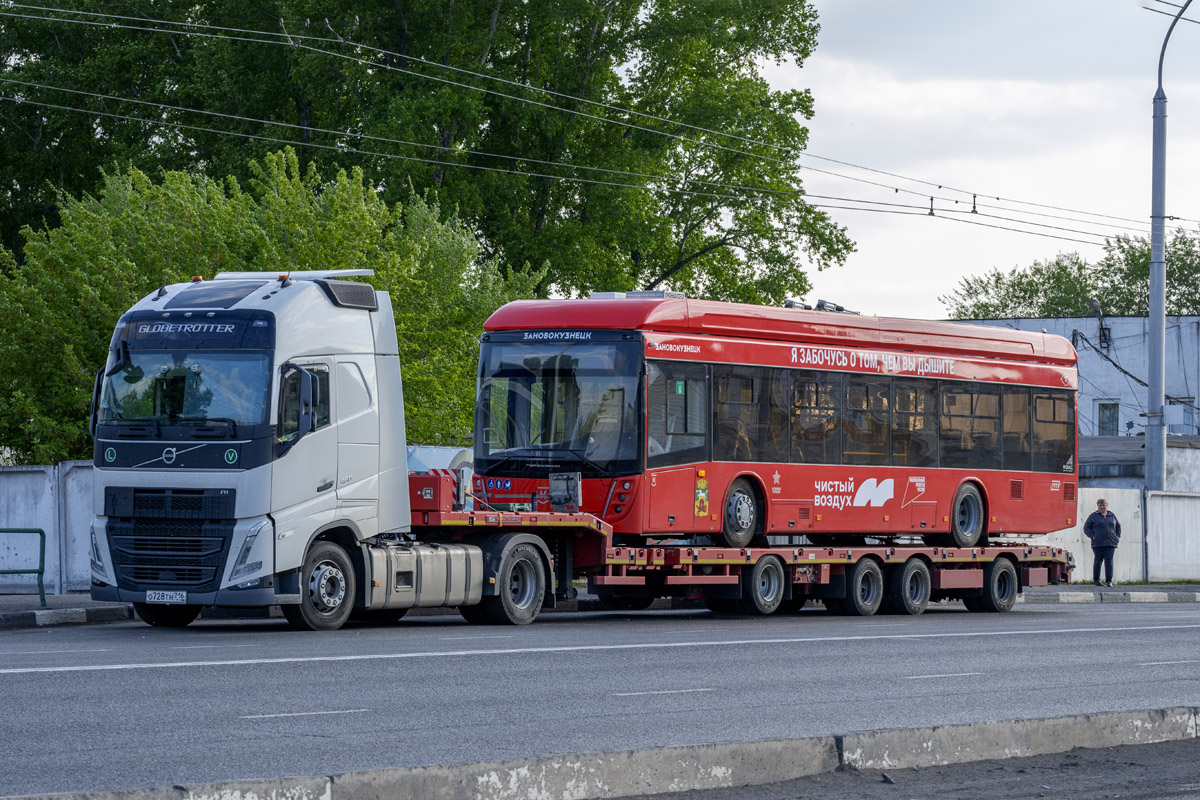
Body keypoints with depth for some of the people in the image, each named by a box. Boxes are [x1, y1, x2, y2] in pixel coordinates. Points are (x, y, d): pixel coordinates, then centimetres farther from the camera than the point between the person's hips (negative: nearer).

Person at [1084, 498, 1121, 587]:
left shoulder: (1112, 516, 14)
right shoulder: (1093, 516, 4)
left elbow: (1118, 526, 26)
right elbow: (1086, 528, 4)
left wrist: (1118, 536, 13)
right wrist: (1092, 536, -9)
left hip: (1110, 543, 2)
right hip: (1098, 543, -2)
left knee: (1109, 561, -7)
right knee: (1098, 561, 0)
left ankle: (1109, 581, -10)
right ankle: (1096, 579, 14)